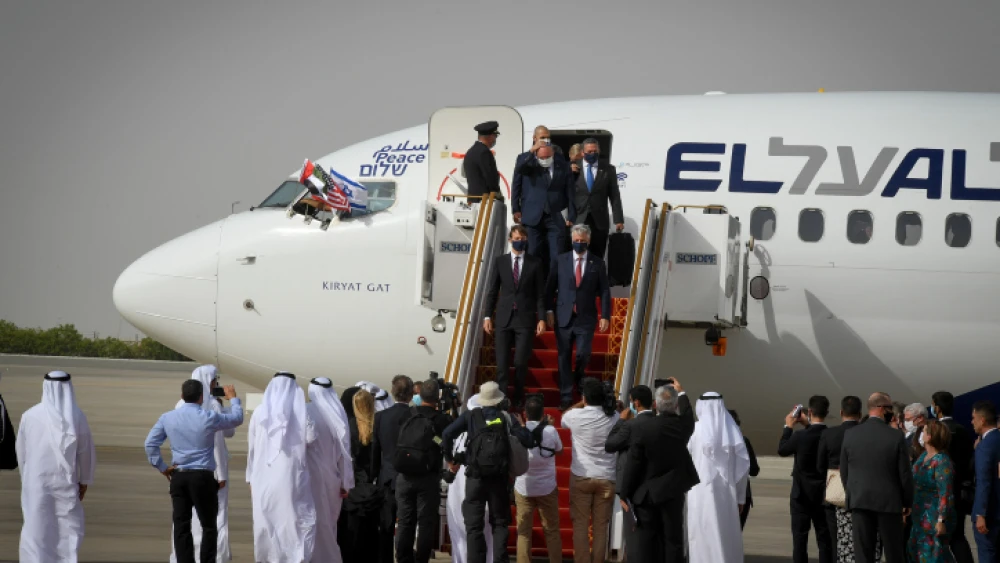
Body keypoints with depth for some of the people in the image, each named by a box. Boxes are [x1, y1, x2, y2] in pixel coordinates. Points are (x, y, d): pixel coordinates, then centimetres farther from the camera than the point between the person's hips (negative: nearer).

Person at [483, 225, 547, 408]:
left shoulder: (535, 263, 4)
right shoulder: (500, 261, 7)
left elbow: (540, 293, 3)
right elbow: (492, 290, 8)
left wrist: (541, 318, -4)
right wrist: (488, 316, 2)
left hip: (525, 319, -1)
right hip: (504, 318, 1)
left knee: (521, 363, -1)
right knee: (502, 363, -2)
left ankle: (519, 401, 12)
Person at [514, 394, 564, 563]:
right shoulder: (550, 431, -11)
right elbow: (559, 450, 6)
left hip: (523, 488, 0)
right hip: (547, 488, 0)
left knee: (523, 532, 3)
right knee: (552, 531, 9)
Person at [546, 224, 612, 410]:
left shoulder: (597, 263, 3)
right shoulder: (561, 260, 5)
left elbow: (604, 291, 3)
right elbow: (550, 287, 7)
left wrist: (605, 316, -3)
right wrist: (550, 310, -1)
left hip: (585, 319, -1)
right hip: (563, 317, 1)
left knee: (583, 356, -6)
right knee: (564, 358, 3)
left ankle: (578, 380, 26)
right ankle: (566, 396, 8)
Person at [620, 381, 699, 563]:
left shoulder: (640, 426, -16)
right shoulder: (683, 425, -7)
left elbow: (633, 464, -13)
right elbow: (687, 414, 21)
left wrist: (625, 494, -4)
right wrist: (681, 392, 37)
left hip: (645, 493, -2)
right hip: (672, 493, 2)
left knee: (645, 543, 2)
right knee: (673, 541, 6)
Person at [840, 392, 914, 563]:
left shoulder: (850, 435, -1)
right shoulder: (896, 436, -10)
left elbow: (844, 471, 6)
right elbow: (905, 473, -6)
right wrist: (907, 502, 7)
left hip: (859, 502, 2)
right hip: (889, 502, -2)